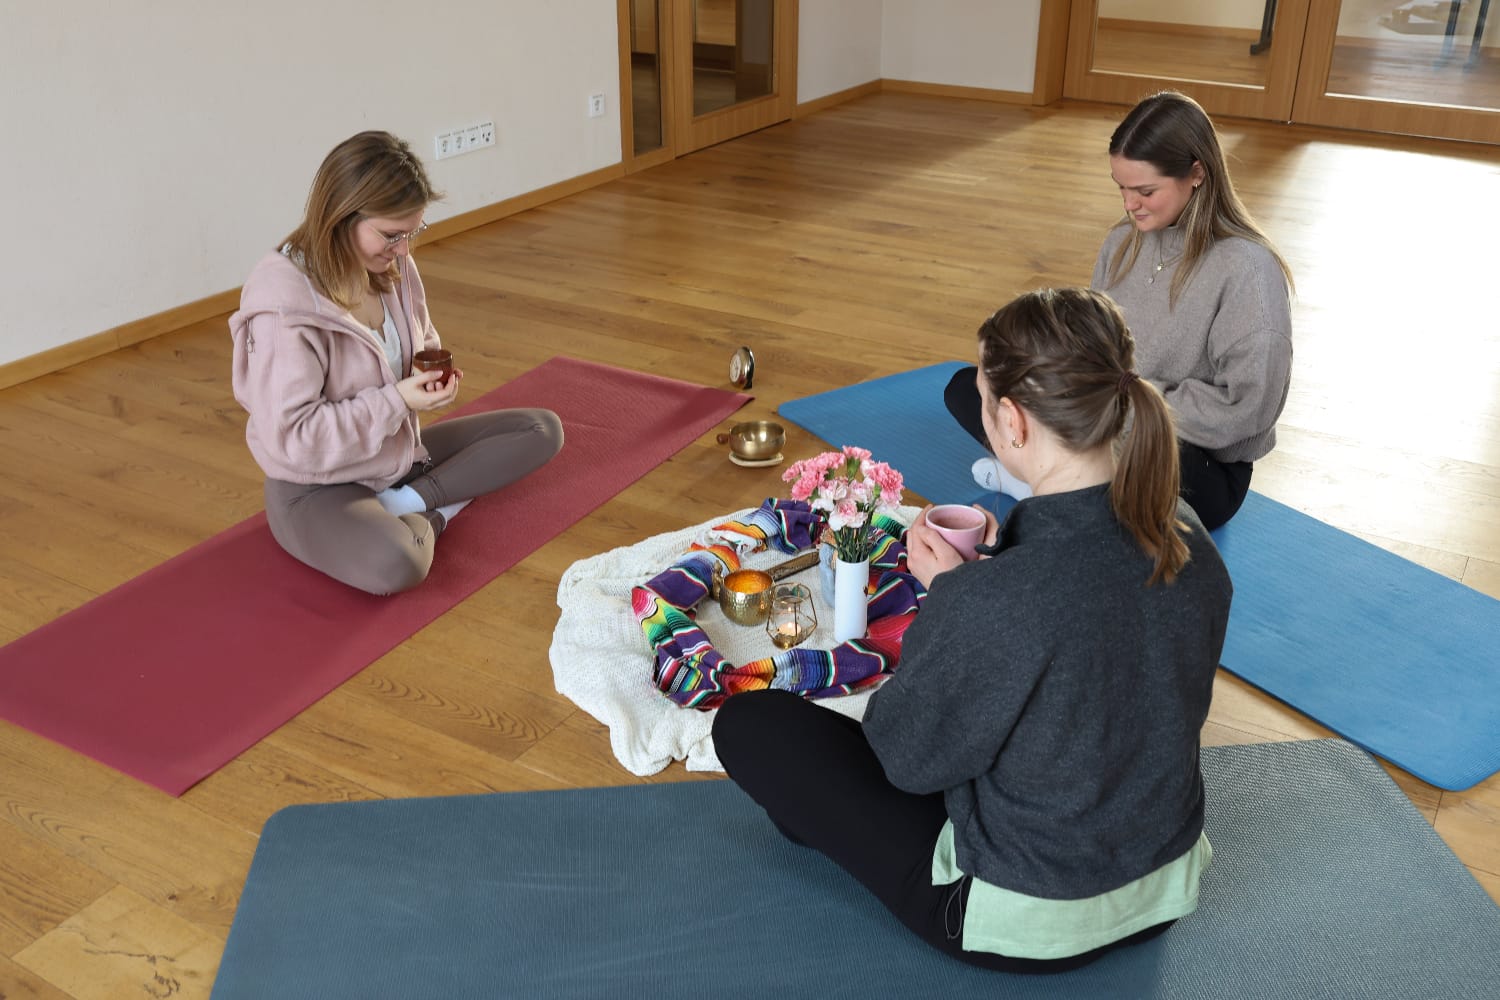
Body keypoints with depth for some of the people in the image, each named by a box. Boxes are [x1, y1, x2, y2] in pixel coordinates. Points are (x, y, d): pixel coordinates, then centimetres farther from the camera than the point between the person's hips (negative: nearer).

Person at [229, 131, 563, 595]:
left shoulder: (393, 266, -3)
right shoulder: (282, 304, -25)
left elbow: (422, 341, 17)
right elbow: (291, 437, -25)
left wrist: (432, 367, -7)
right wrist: (397, 400, -25)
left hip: (400, 453, 9)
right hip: (318, 488, -8)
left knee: (543, 430, 2)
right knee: (396, 565, -41)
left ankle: (404, 504, -8)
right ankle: (425, 516, -6)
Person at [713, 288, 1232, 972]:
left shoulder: (989, 604, -36)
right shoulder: (1191, 538, -15)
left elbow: (908, 757, -18)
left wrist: (946, 591, -11)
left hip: (1028, 929, -7)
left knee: (746, 723, 3)